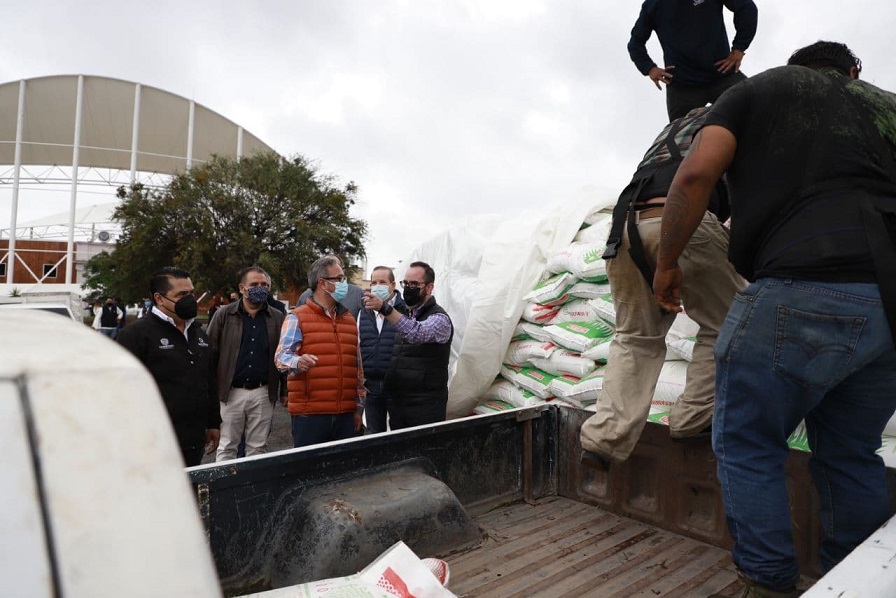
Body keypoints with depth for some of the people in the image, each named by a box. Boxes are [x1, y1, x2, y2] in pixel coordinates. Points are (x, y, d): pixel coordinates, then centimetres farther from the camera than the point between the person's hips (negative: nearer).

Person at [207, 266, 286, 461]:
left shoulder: (278, 319, 6)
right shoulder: (224, 315, 2)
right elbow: (211, 353, 1)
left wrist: (284, 391, 5)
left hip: (263, 393, 1)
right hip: (231, 392, -1)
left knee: (258, 447, 12)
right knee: (226, 448, 8)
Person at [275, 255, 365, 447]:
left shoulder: (349, 319, 17)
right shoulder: (297, 318, -1)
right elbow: (282, 356, -12)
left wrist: (358, 407, 17)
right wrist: (297, 362, -36)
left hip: (346, 414, 5)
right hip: (309, 415, -5)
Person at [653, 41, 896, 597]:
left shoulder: (762, 87, 15)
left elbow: (696, 173, -3)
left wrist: (667, 262, 5)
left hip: (803, 293, -6)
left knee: (746, 444, 7)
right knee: (849, 452, 19)